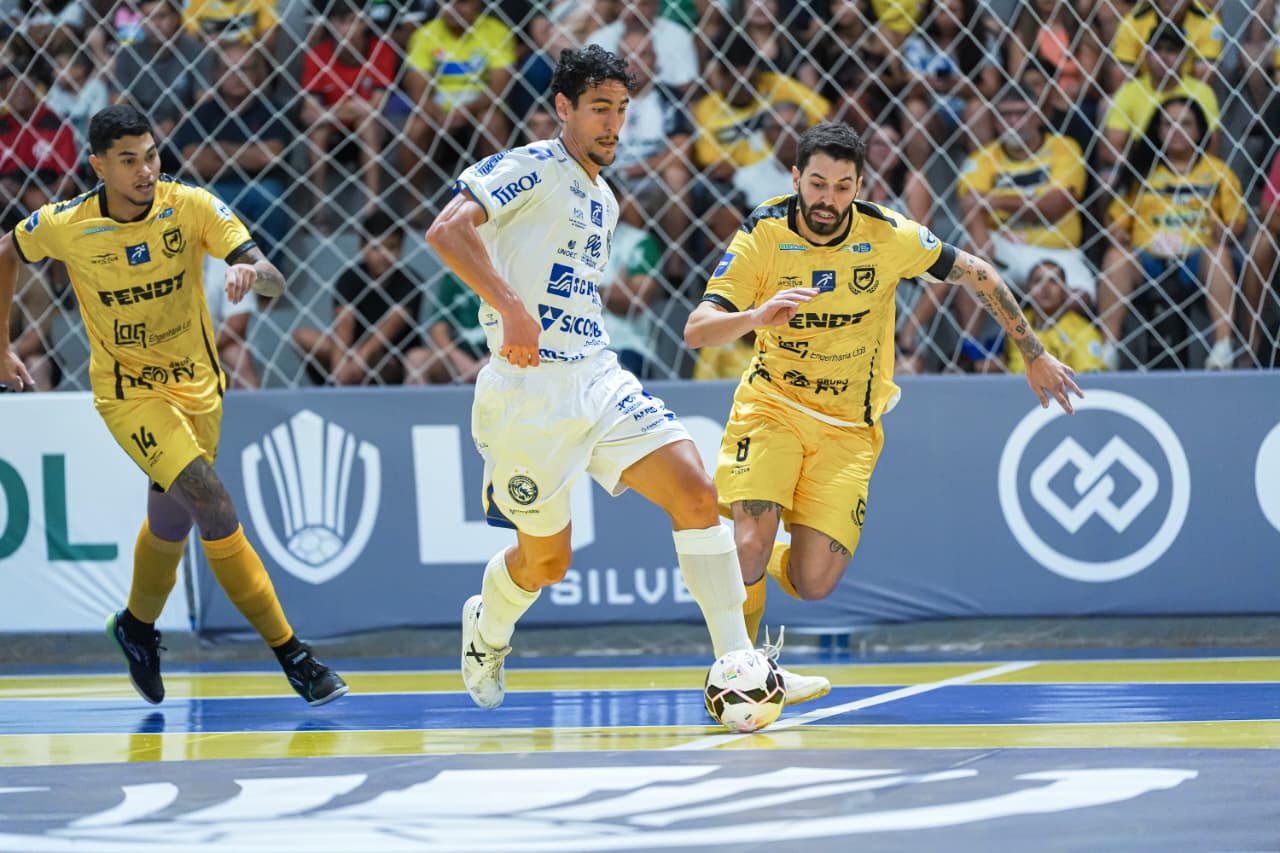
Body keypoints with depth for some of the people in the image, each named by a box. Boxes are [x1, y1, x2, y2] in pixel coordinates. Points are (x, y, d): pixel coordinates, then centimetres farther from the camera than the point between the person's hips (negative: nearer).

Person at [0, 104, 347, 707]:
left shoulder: (192, 207, -16)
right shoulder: (66, 226, -15)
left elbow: (274, 283, -22)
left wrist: (249, 271, -46)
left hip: (195, 384, 3)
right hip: (128, 391, -3)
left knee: (170, 522, 16)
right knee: (215, 508, -21)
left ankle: (137, 626, 48)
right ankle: (290, 653, -17)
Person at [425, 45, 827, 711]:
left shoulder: (603, 203, 20)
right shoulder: (531, 169, -7)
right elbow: (447, 230, -21)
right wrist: (511, 309, -31)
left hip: (598, 381, 7)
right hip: (529, 388, -7)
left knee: (694, 489, -13)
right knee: (546, 560, 3)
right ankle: (487, 630, 38)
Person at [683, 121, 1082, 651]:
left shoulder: (888, 236, -12)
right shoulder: (763, 235, -14)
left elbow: (977, 275, 3)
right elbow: (696, 331, -20)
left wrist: (1035, 356, 6)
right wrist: (756, 317, -41)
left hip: (849, 427, 1)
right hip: (771, 408, -1)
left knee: (813, 583, -13)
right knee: (748, 550, -24)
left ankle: (773, 560, 24)